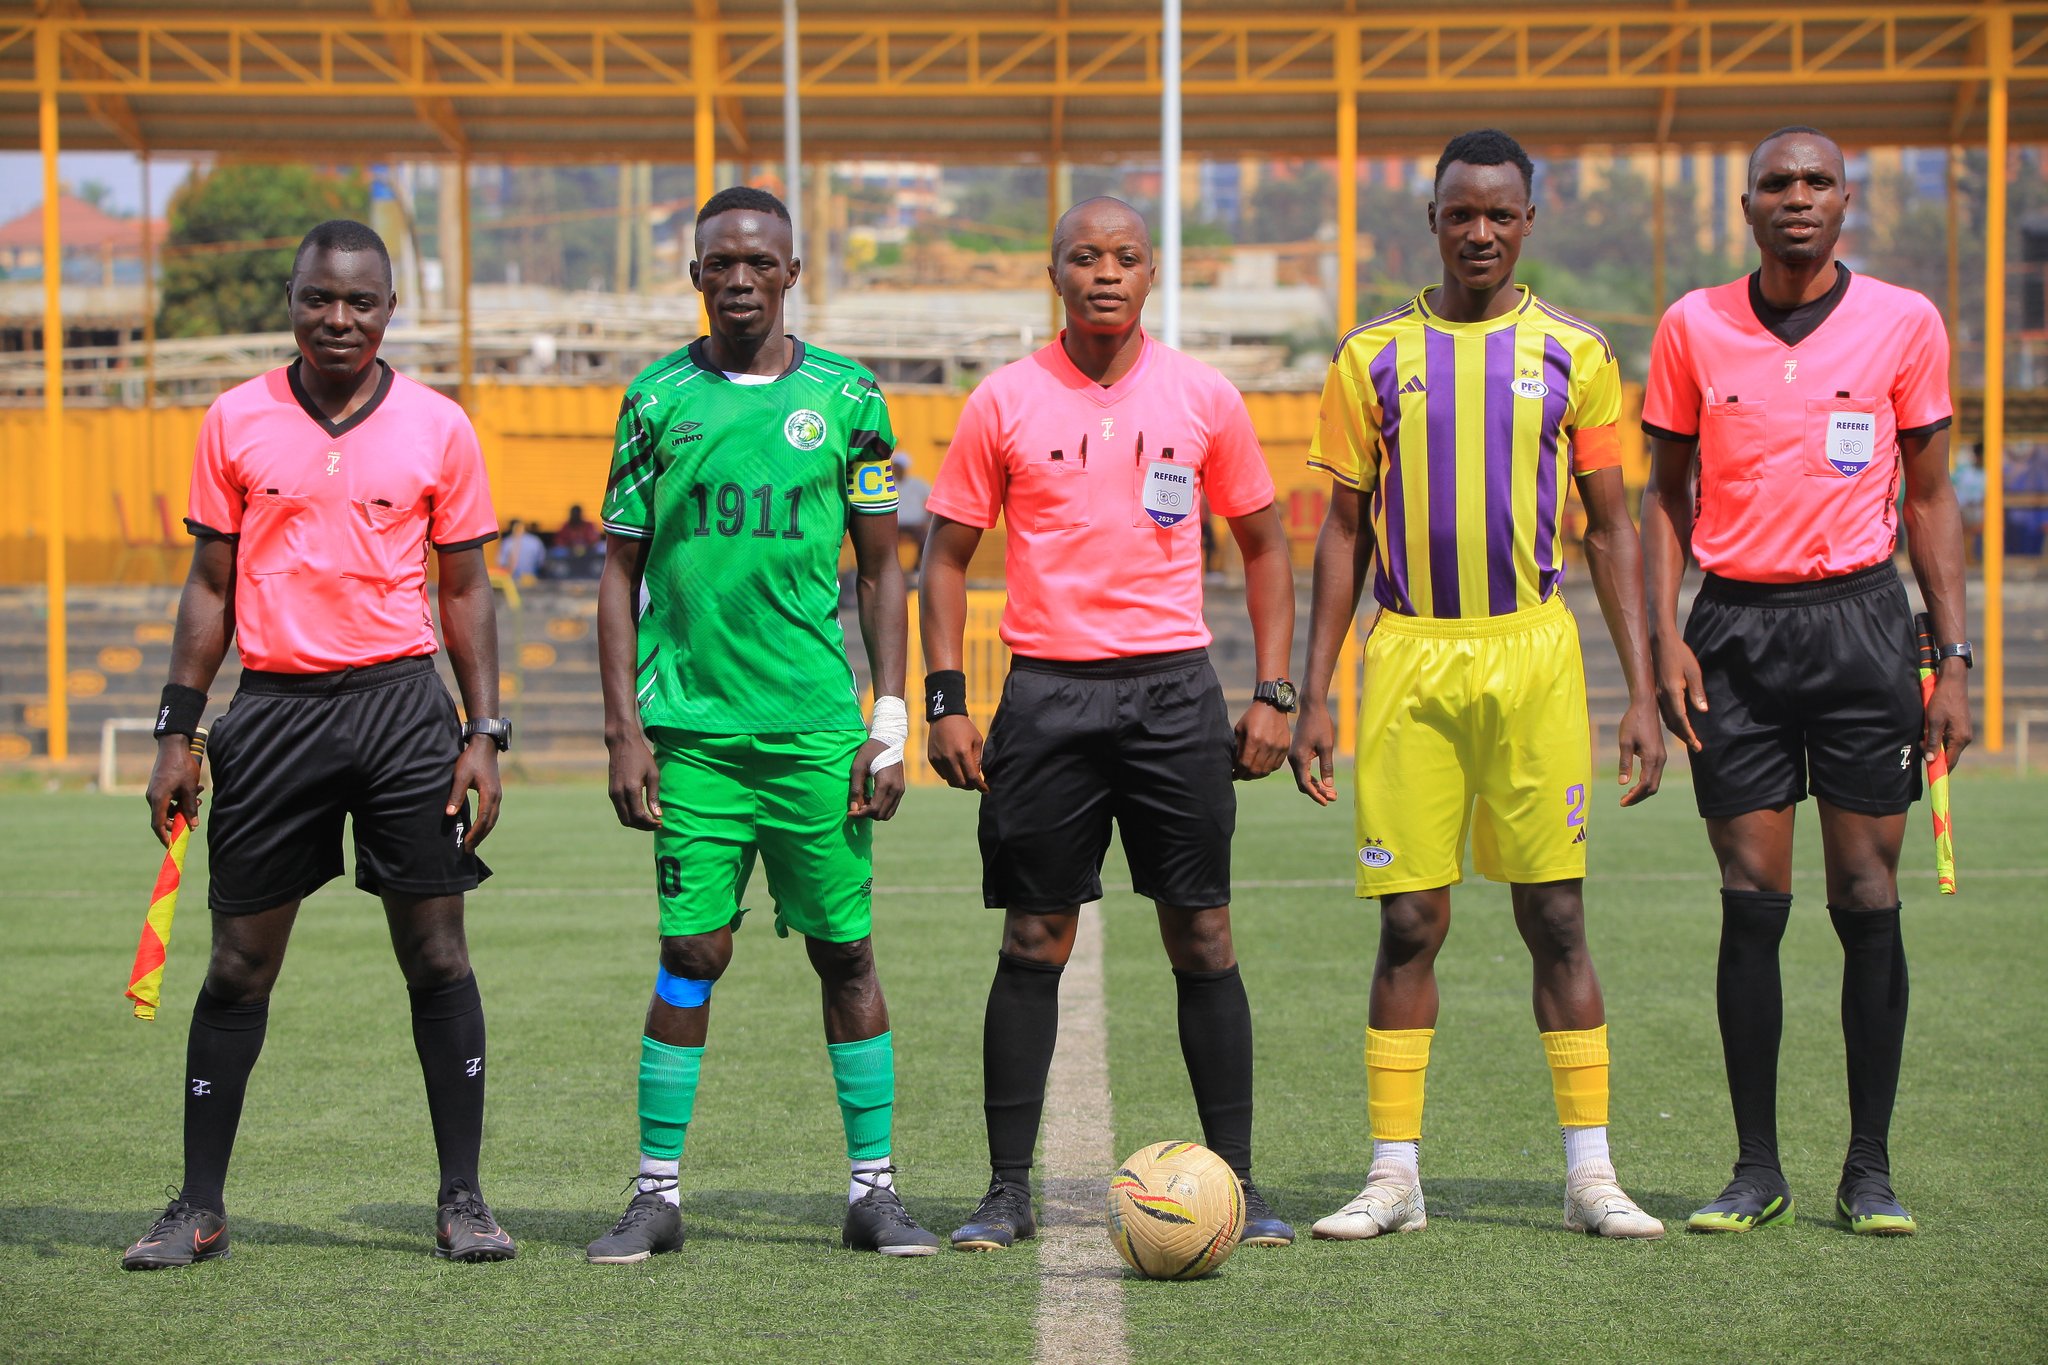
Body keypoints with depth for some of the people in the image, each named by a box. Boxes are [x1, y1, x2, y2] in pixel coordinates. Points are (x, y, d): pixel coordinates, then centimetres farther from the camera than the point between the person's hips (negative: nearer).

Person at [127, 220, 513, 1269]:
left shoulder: (438, 427, 4)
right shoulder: (235, 422, 5)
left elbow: (464, 591, 8)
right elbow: (210, 585, 9)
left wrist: (484, 736, 1)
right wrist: (176, 730, 4)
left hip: (402, 701, 0)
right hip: (272, 704, 0)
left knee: (436, 953, 0)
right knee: (239, 964, 2)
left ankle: (462, 1200, 8)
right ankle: (200, 1208, 10)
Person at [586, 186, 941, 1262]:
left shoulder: (843, 395, 6)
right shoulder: (657, 399, 6)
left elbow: (880, 570, 9)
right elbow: (620, 572, 8)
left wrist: (891, 721, 2)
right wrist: (623, 730, 0)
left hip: (818, 728, 0)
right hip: (691, 726, 0)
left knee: (846, 952, 2)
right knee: (691, 954, -2)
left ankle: (874, 1187, 10)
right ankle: (657, 1194, 6)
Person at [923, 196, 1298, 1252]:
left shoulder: (1203, 398, 5)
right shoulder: (1005, 403, 3)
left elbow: (1263, 544, 12)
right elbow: (948, 556, 7)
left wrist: (1274, 695, 3)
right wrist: (946, 702, -2)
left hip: (1175, 687, 1)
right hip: (1048, 690, 0)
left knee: (1202, 935, 1)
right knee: (1033, 941, 1)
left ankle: (1235, 1182, 8)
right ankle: (1008, 1190, 7)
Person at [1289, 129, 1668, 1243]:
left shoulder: (1573, 355, 6)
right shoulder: (1372, 358, 8)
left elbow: (1610, 532, 7)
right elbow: (1344, 533, 10)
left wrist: (1641, 692, 0)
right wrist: (1313, 696, 4)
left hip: (1532, 651, -1)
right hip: (1407, 656, 1)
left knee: (1556, 916, 0)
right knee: (1409, 922, 1)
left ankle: (1590, 1173, 6)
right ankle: (1394, 1174, 8)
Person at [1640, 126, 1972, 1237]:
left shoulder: (1904, 323, 4)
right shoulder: (1693, 326, 5)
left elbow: (1929, 498, 8)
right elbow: (1665, 491, 11)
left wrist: (1953, 657, 2)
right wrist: (1663, 633, -2)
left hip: (1861, 617, 0)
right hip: (1736, 625, 1)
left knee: (1867, 897, -1)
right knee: (1752, 903, -1)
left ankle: (1869, 1168, 8)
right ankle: (1756, 1171, 6)